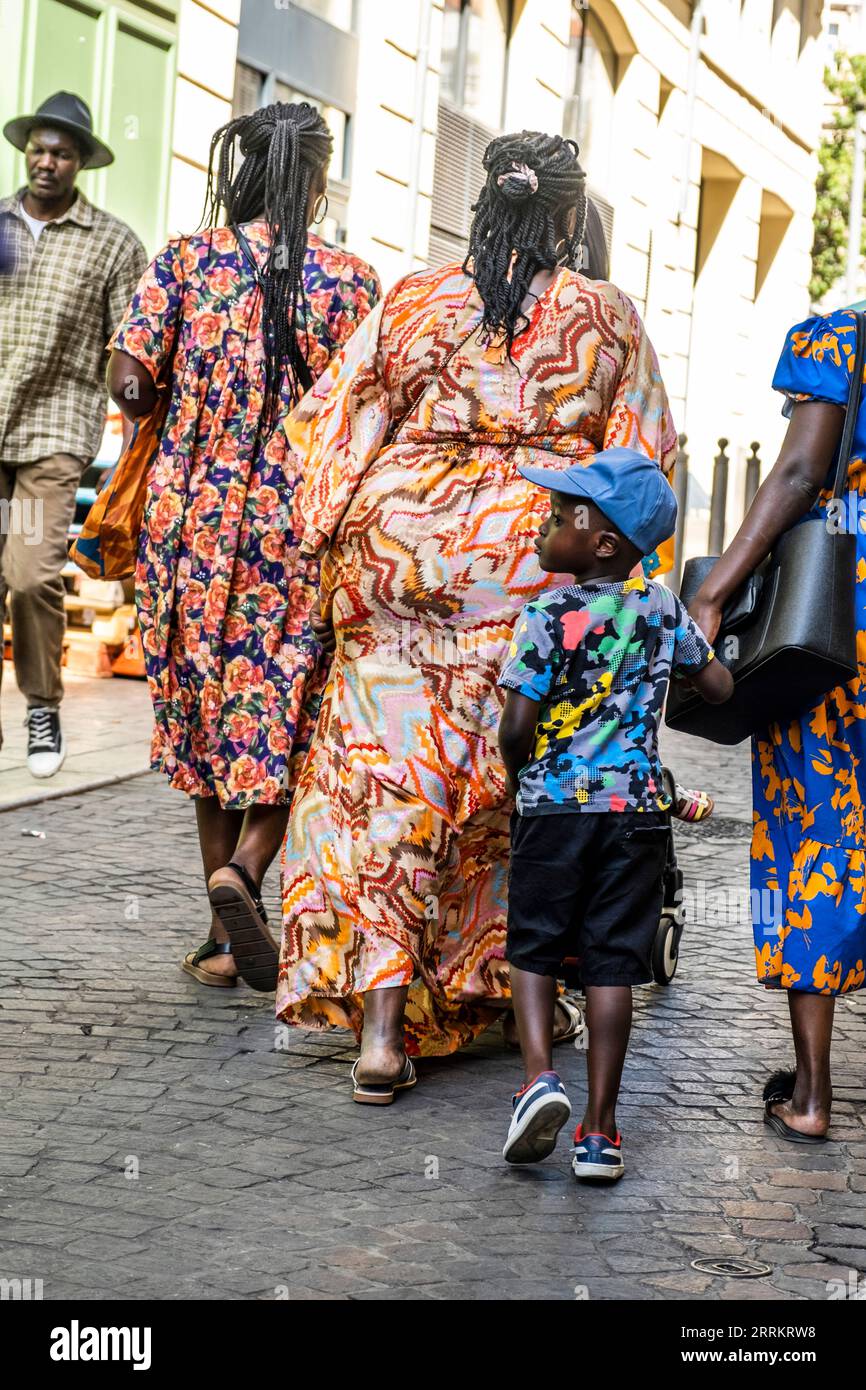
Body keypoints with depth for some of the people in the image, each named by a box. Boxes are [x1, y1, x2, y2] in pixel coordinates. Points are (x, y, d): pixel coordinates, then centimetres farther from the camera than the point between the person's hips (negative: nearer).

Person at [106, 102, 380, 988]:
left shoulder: (184, 261, 0)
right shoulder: (346, 279, -4)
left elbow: (128, 379, -7)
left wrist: (191, 420, 12)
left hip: (194, 514, 2)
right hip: (299, 521, -2)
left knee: (209, 714, 12)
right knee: (288, 714, 9)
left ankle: (227, 938, 16)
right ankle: (245, 870, -17)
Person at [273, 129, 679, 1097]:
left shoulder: (413, 302, 5)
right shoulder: (607, 318, 4)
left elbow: (329, 427, 5)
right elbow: (644, 463, 6)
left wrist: (338, 546, 12)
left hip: (405, 549, 0)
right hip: (546, 563, 0)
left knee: (391, 773, 1)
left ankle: (382, 1024, -7)